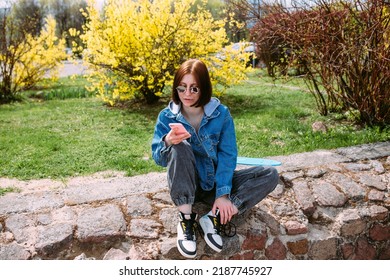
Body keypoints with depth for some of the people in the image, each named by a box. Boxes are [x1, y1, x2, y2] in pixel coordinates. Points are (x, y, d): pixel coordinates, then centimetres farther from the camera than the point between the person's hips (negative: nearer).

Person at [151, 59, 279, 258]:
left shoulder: (221, 114, -9)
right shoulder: (167, 117, -9)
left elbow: (227, 155, -12)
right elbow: (158, 158, -14)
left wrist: (223, 193, -23)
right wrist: (167, 142, -38)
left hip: (215, 182, 2)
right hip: (185, 186, -1)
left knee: (270, 175, -15)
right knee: (180, 146, -33)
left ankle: (214, 217, -21)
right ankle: (185, 220, -25)